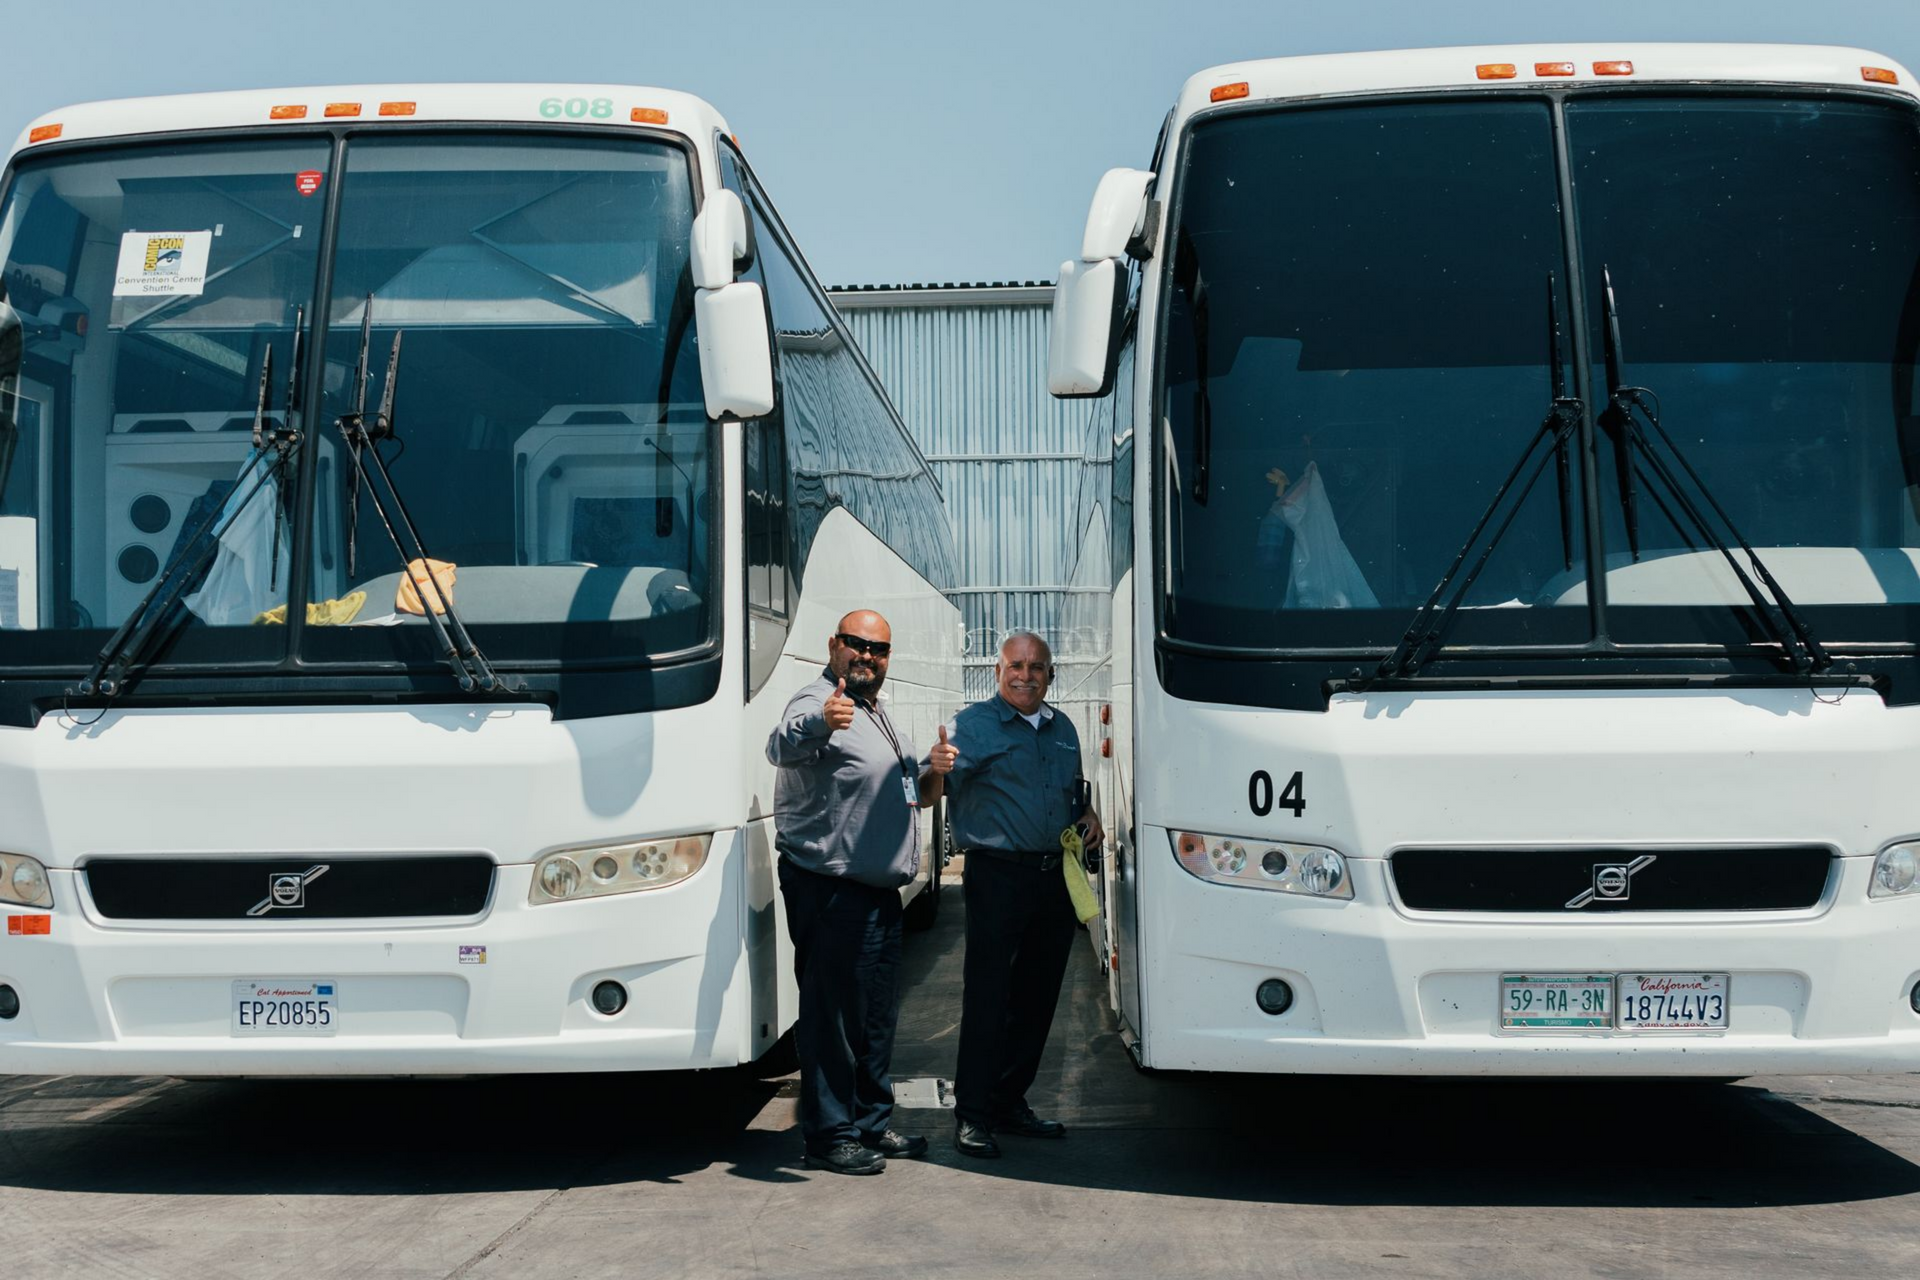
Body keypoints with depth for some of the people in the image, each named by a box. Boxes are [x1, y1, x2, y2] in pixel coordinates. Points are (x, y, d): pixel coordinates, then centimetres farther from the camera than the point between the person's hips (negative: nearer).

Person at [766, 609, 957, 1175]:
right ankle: (829, 1137, 5)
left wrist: (932, 772, 4)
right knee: (832, 1015, -4)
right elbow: (783, 745, -35)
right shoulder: (818, 704, -11)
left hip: (880, 892, 9)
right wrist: (820, 723, -57)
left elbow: (908, 795, 26)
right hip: (830, 890, -9)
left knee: (879, 1016, 16)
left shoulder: (878, 715, 18)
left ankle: (872, 1124, 27)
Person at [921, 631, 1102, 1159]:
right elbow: (928, 791, -17)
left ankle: (1011, 1102, 24)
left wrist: (1089, 813, 8)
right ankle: (972, 1114, -1)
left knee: (1038, 996, 12)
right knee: (987, 996, -7)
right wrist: (936, 771, -39)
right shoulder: (973, 725, -6)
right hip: (997, 876, -6)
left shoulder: (1063, 729, 15)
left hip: (1055, 877, 7)